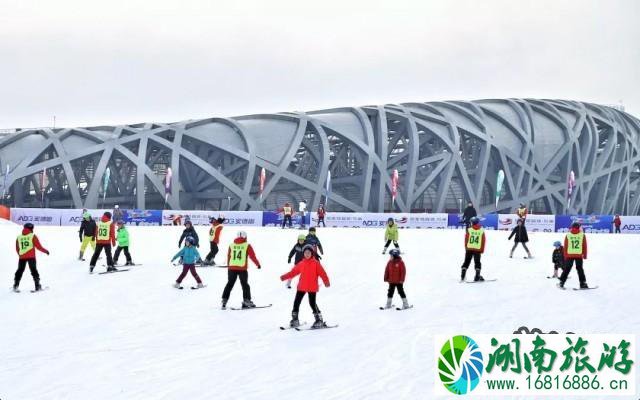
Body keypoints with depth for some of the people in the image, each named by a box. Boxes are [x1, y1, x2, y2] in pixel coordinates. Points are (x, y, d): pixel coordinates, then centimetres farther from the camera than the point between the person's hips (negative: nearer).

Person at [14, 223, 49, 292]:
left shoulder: (18, 237, 7)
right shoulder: (32, 236, -3)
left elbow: (17, 249, 14)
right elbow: (38, 246, -4)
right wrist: (45, 251, 10)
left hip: (22, 257, 3)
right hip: (31, 257, -3)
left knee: (20, 271, 11)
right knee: (33, 270, 4)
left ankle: (16, 285, 5)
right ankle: (37, 286, 2)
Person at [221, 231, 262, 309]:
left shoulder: (231, 245, 7)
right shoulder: (247, 245, -2)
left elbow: (228, 256, 13)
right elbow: (252, 256, 0)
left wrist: (229, 266, 26)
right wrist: (258, 264, 13)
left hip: (232, 268, 3)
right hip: (242, 268, -3)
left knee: (229, 284, 10)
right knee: (245, 284, 9)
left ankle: (224, 300, 5)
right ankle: (246, 300, 4)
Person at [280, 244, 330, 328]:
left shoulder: (316, 263, -5)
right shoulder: (301, 264, 7)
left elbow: (322, 273, -12)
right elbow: (293, 271, 12)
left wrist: (326, 282, -25)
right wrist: (284, 277, 6)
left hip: (312, 287, -5)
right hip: (302, 287, 5)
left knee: (312, 303, -8)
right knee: (296, 302, 6)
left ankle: (319, 320, 3)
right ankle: (295, 319, 19)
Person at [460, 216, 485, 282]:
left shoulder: (469, 230, -4)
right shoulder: (482, 230, -1)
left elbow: (466, 240, 0)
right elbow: (483, 241, 1)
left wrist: (466, 248, 11)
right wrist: (482, 250, 9)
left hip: (469, 249, 0)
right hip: (478, 249, 0)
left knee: (466, 262, 10)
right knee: (477, 262, 8)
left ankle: (463, 276, 3)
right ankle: (477, 276, -1)